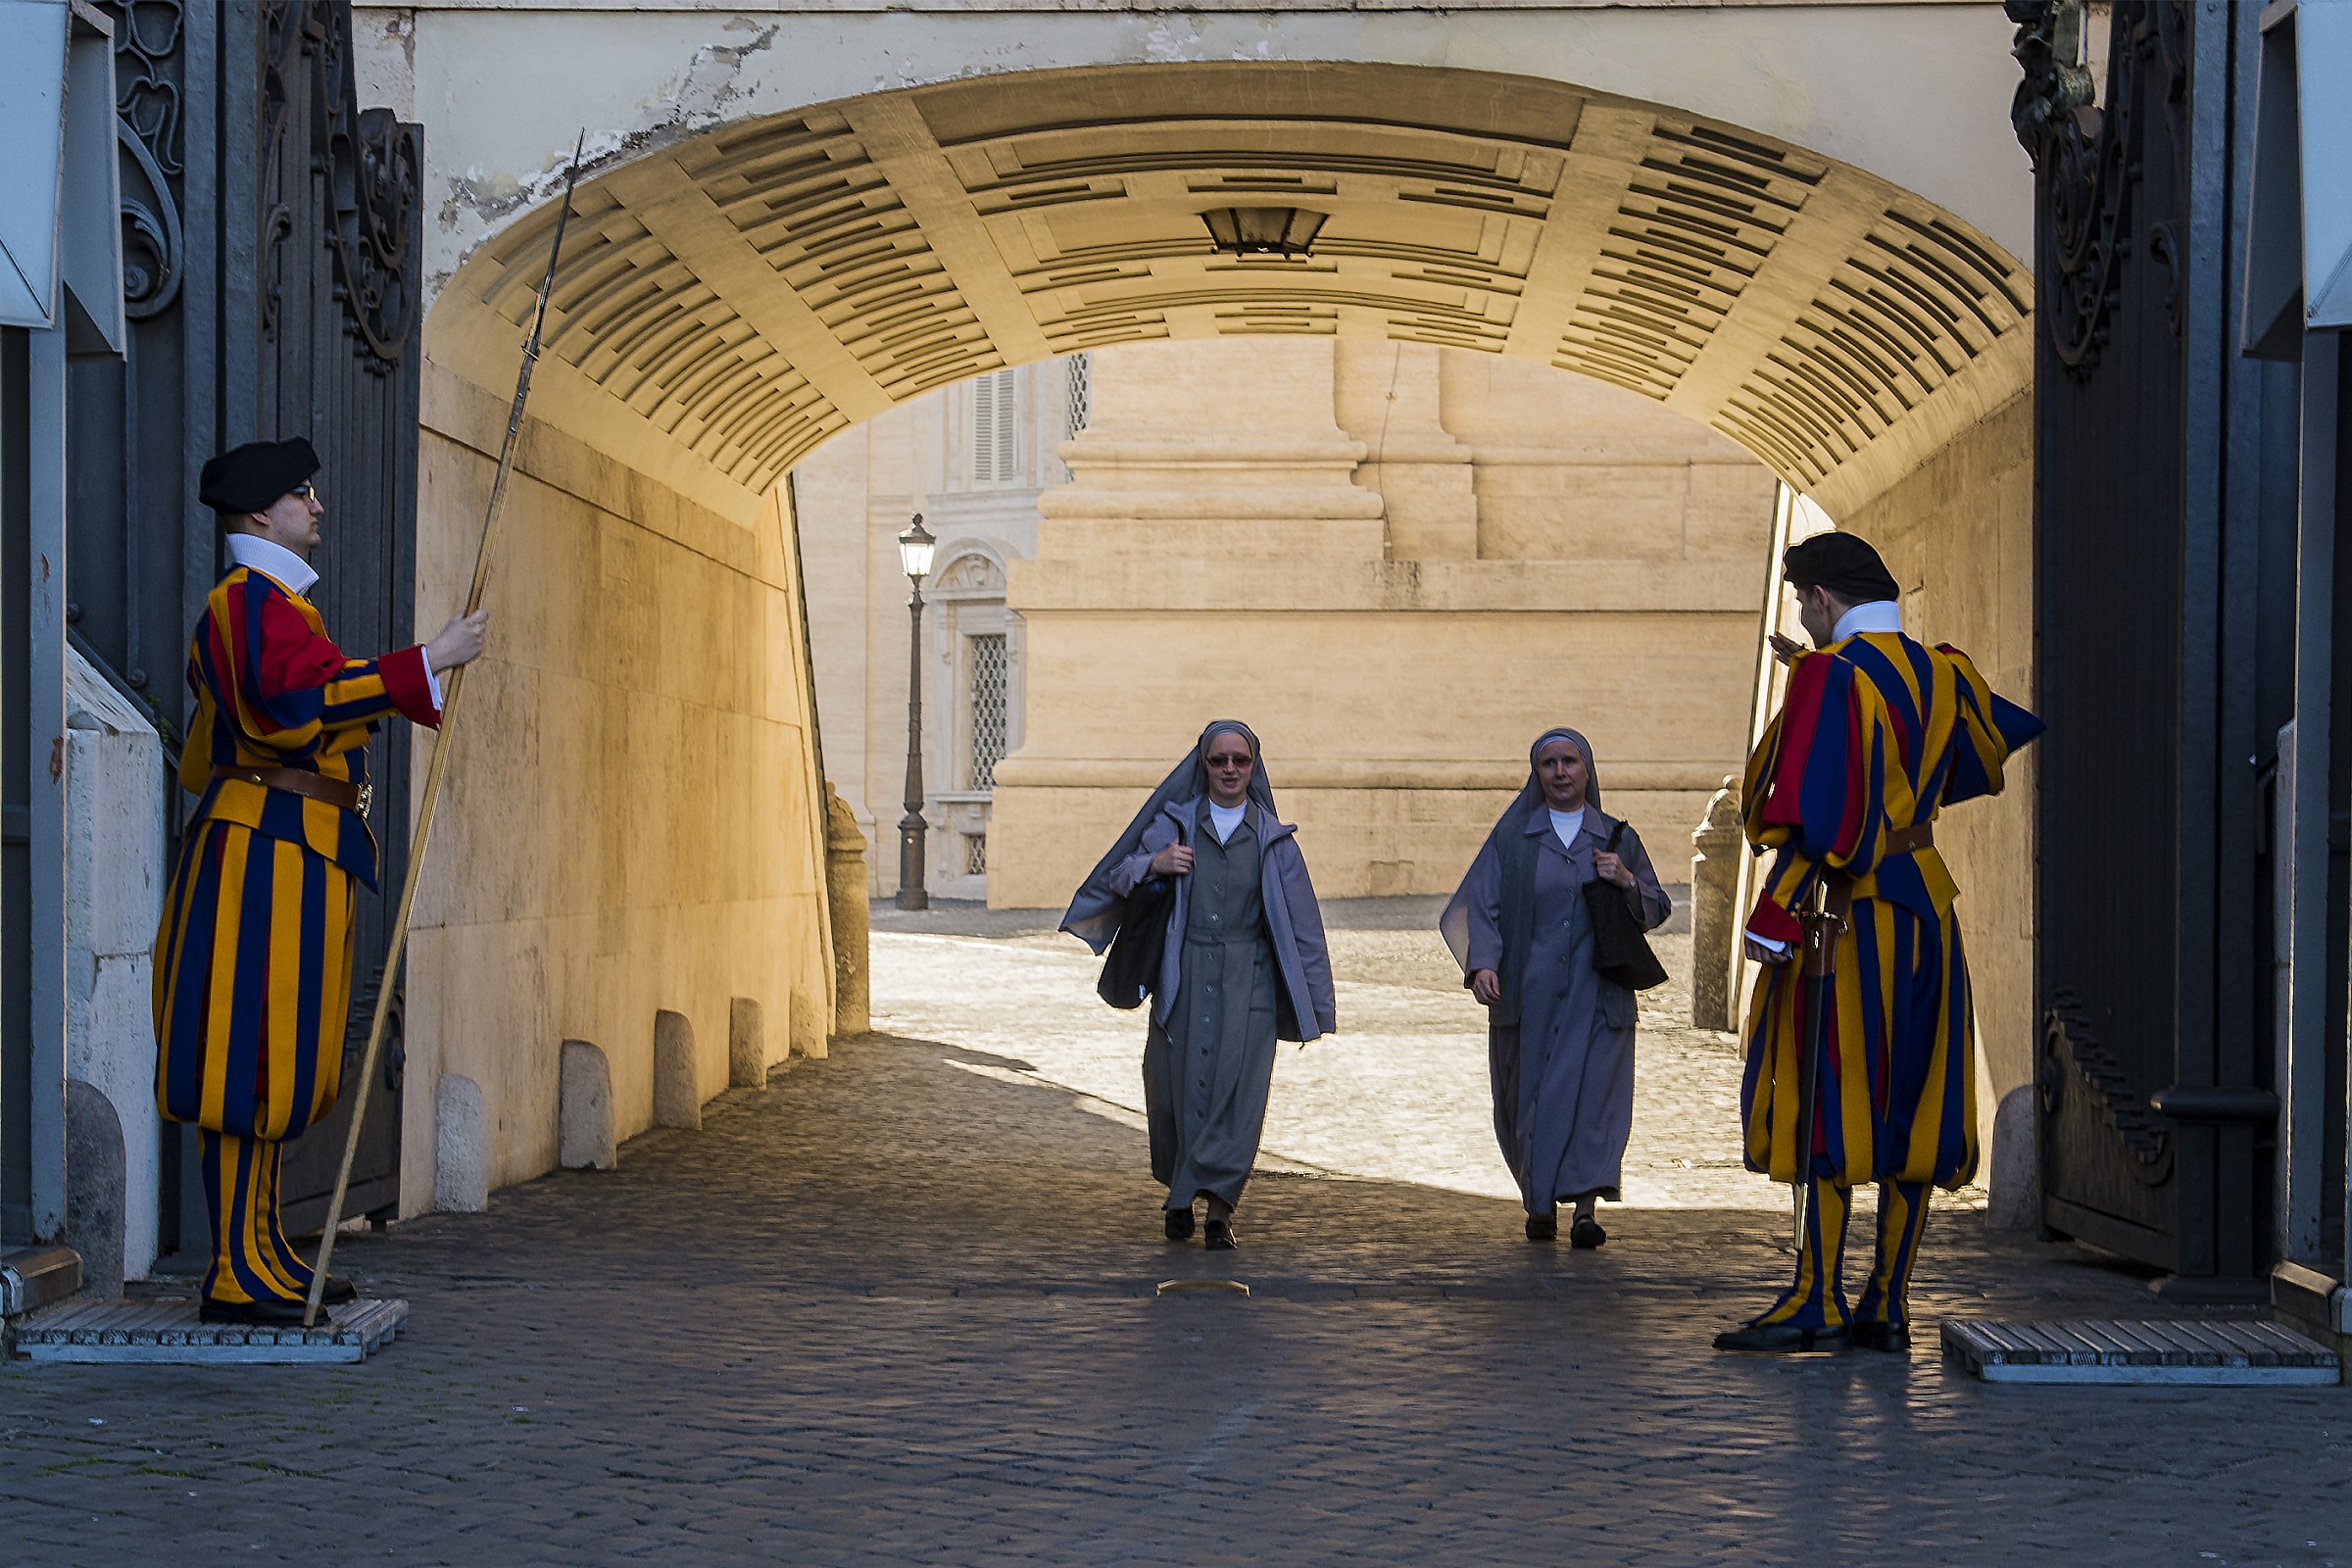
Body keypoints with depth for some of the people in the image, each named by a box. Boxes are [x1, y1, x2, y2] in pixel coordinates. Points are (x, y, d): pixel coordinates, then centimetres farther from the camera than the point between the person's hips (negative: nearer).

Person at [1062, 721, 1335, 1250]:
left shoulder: (1274, 839, 6)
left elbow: (1302, 922, 7)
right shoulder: (1173, 824, 7)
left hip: (1247, 981, -1)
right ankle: (1180, 1192, 23)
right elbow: (1117, 877, 8)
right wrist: (1153, 865, -15)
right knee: (1177, 1084, 2)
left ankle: (1217, 1206, -11)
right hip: (1182, 978, 1)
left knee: (1237, 1086, -11)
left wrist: (1319, 1002, 4)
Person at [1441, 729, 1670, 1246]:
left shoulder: (1617, 839, 11)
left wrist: (1627, 881, -9)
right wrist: (1483, 964, -17)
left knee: (1591, 1090, -10)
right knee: (1529, 1095, 2)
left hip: (1596, 992, 0)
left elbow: (1656, 912, 12)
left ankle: (1584, 1208, -15)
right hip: (1529, 991, 0)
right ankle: (1539, 1204, 16)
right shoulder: (1513, 838, 8)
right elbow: (1484, 906, 0)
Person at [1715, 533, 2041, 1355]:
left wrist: (1771, 920, -16)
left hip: (1846, 915, -7)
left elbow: (1814, 810, -19)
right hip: (1926, 905, 7)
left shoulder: (1828, 675, -11)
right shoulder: (1942, 675, 10)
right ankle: (1888, 1306, 8)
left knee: (1828, 1102, -4)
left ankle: (1817, 1301, -5)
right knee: (1909, 1107, 6)